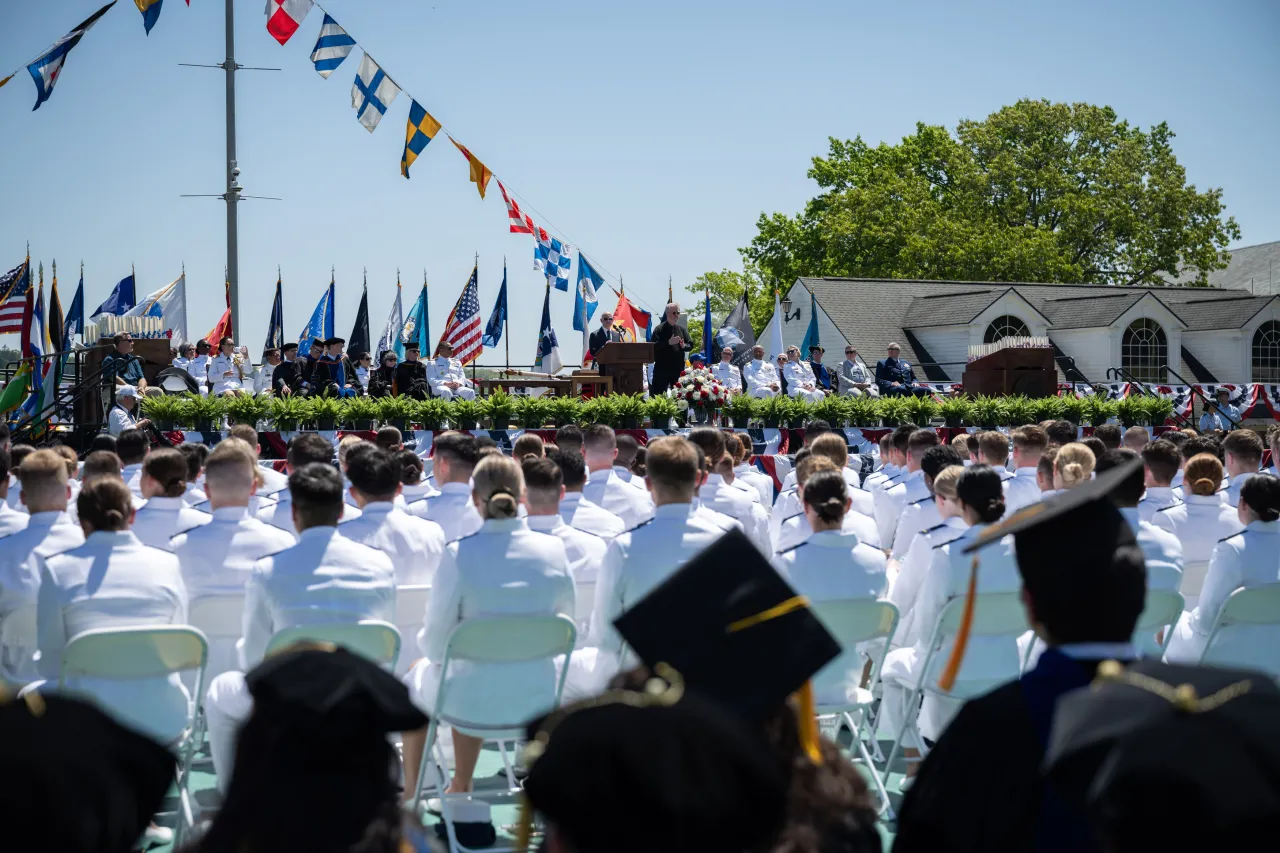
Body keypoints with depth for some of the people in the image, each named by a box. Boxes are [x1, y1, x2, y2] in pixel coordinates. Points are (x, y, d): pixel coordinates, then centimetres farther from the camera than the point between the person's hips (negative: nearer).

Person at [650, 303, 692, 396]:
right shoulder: (660, 329, -2)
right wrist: (668, 342, -21)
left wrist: (684, 346, -12)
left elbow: (691, 344, 10)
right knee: (658, 395, -5)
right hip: (662, 368, -4)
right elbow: (653, 346, -13)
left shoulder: (682, 329, 11)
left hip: (678, 369, 4)